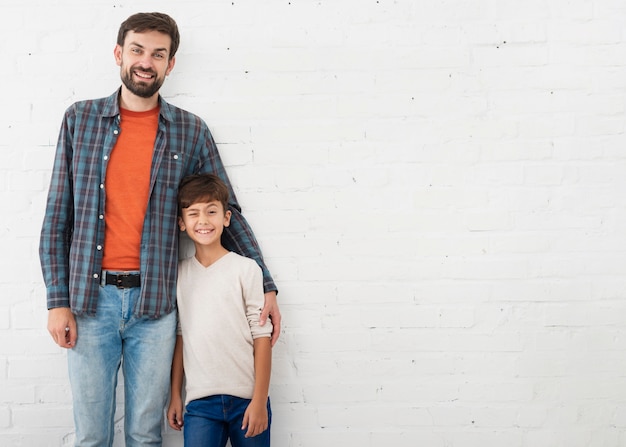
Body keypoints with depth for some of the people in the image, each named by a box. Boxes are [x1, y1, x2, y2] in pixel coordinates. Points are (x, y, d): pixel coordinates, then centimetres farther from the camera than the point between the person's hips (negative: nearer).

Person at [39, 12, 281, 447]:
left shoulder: (191, 131, 4)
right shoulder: (80, 118, 4)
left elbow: (227, 211, 9)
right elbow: (58, 216, 5)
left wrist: (267, 286, 3)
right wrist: (58, 300, -2)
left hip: (154, 302, 0)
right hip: (90, 298, 0)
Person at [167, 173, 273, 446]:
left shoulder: (246, 269, -3)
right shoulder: (180, 274, 8)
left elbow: (261, 337, -4)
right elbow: (180, 337, 12)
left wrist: (259, 400, -7)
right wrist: (175, 396, 11)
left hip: (246, 398, -2)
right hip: (199, 401, 2)